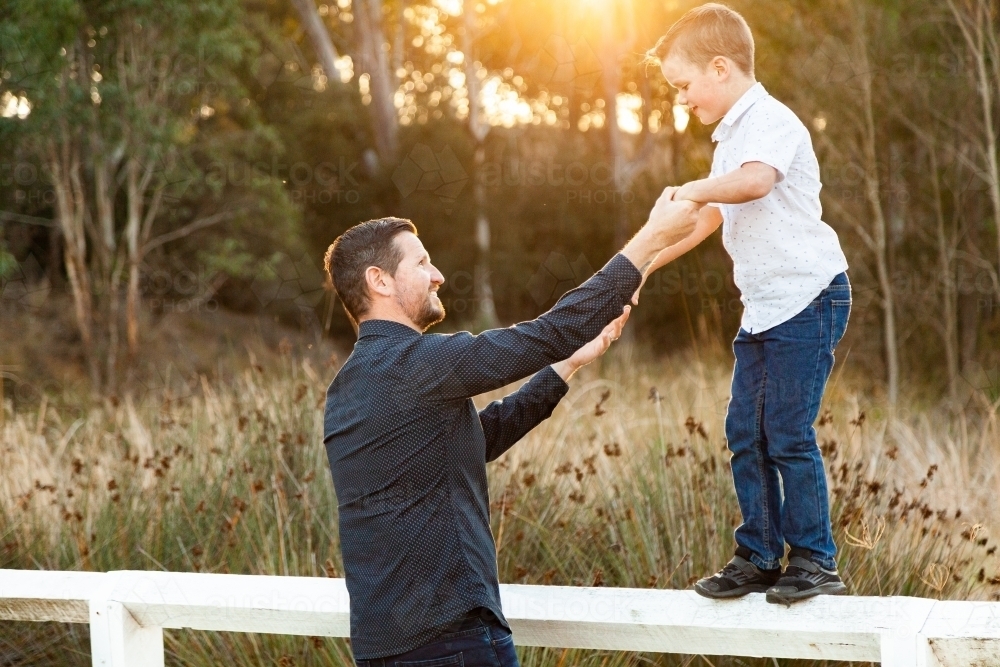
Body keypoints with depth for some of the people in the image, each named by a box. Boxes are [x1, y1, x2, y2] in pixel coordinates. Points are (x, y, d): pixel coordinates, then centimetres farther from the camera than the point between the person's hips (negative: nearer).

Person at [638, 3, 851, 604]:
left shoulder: (771, 122, -14)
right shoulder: (731, 138, 18)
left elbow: (754, 180, -38)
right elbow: (710, 219, 28)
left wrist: (692, 189, -29)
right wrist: (642, 266, 25)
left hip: (808, 298, -10)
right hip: (764, 308, 10)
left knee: (788, 433, -9)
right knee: (746, 434, 8)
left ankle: (815, 560, 0)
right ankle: (759, 558, 15)